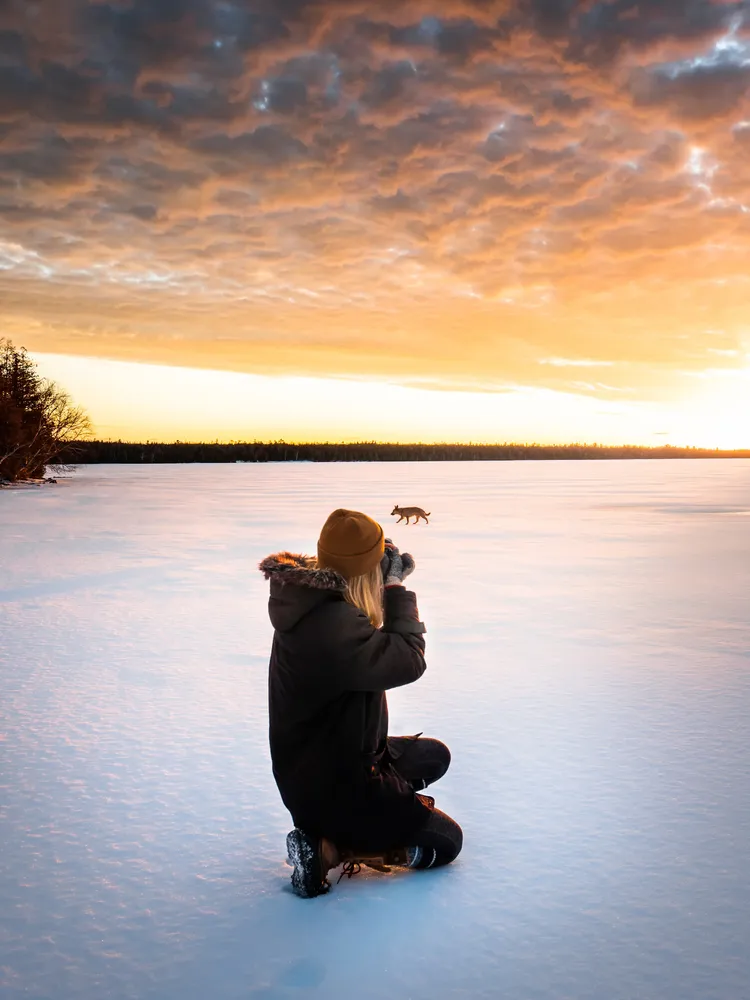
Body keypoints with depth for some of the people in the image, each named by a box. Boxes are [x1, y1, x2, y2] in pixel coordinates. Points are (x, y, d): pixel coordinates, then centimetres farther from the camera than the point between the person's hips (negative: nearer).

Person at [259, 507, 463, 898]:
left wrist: (392, 580, -2)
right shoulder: (332, 624, -34)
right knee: (445, 842, 4)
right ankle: (327, 848, -5)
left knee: (434, 756, 26)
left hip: (315, 764, 10)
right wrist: (395, 587, -18)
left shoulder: (310, 598, -3)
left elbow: (371, 643, 14)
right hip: (330, 788, -10)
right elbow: (408, 661, -28)